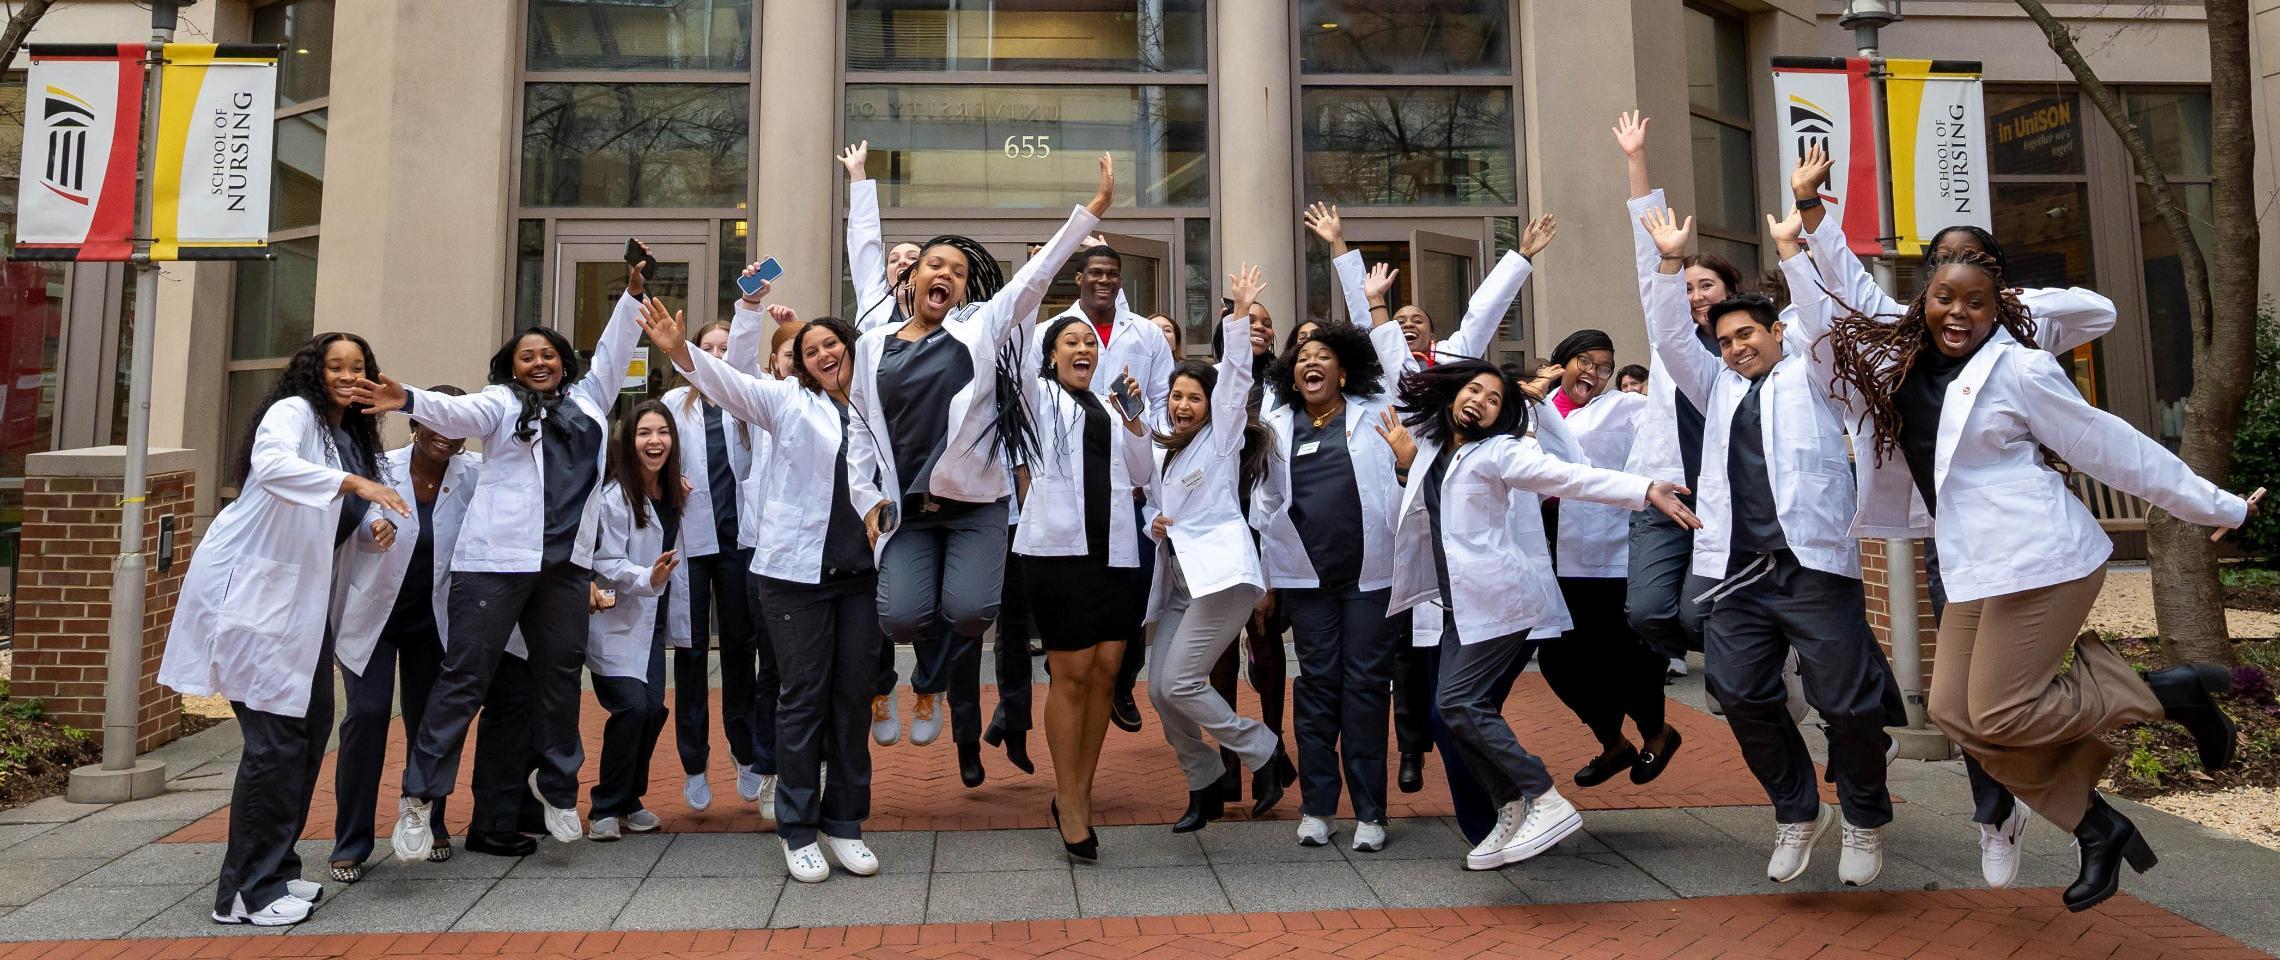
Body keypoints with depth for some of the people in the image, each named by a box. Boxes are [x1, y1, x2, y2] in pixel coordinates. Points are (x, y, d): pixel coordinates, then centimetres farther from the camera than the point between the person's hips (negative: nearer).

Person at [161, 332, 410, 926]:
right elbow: (272, 464, -30)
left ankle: (276, 868, 22)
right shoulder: (292, 411, -9)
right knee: (275, 737, -9)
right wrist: (353, 483, -39)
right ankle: (247, 891, 1)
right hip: (251, 587, -9)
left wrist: (375, 521, 2)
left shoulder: (353, 438, 15)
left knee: (311, 726, 10)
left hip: (301, 594, 9)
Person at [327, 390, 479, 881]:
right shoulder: (380, 469, -17)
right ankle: (350, 845, 2)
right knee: (367, 715, -10)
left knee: (430, 720, 11)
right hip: (370, 615, -3)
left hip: (432, 619, 3)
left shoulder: (471, 474, -9)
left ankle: (429, 826, 29)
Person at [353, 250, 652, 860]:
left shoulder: (588, 398, 20)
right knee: (466, 677, -3)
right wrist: (408, 400, -31)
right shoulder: (499, 403, 7)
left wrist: (633, 291, 15)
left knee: (561, 676, 10)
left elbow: (614, 349, 22)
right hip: (496, 559, -4)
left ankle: (558, 786, 24)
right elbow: (457, 414, -11)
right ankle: (419, 797, 4)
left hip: (566, 562, 4)